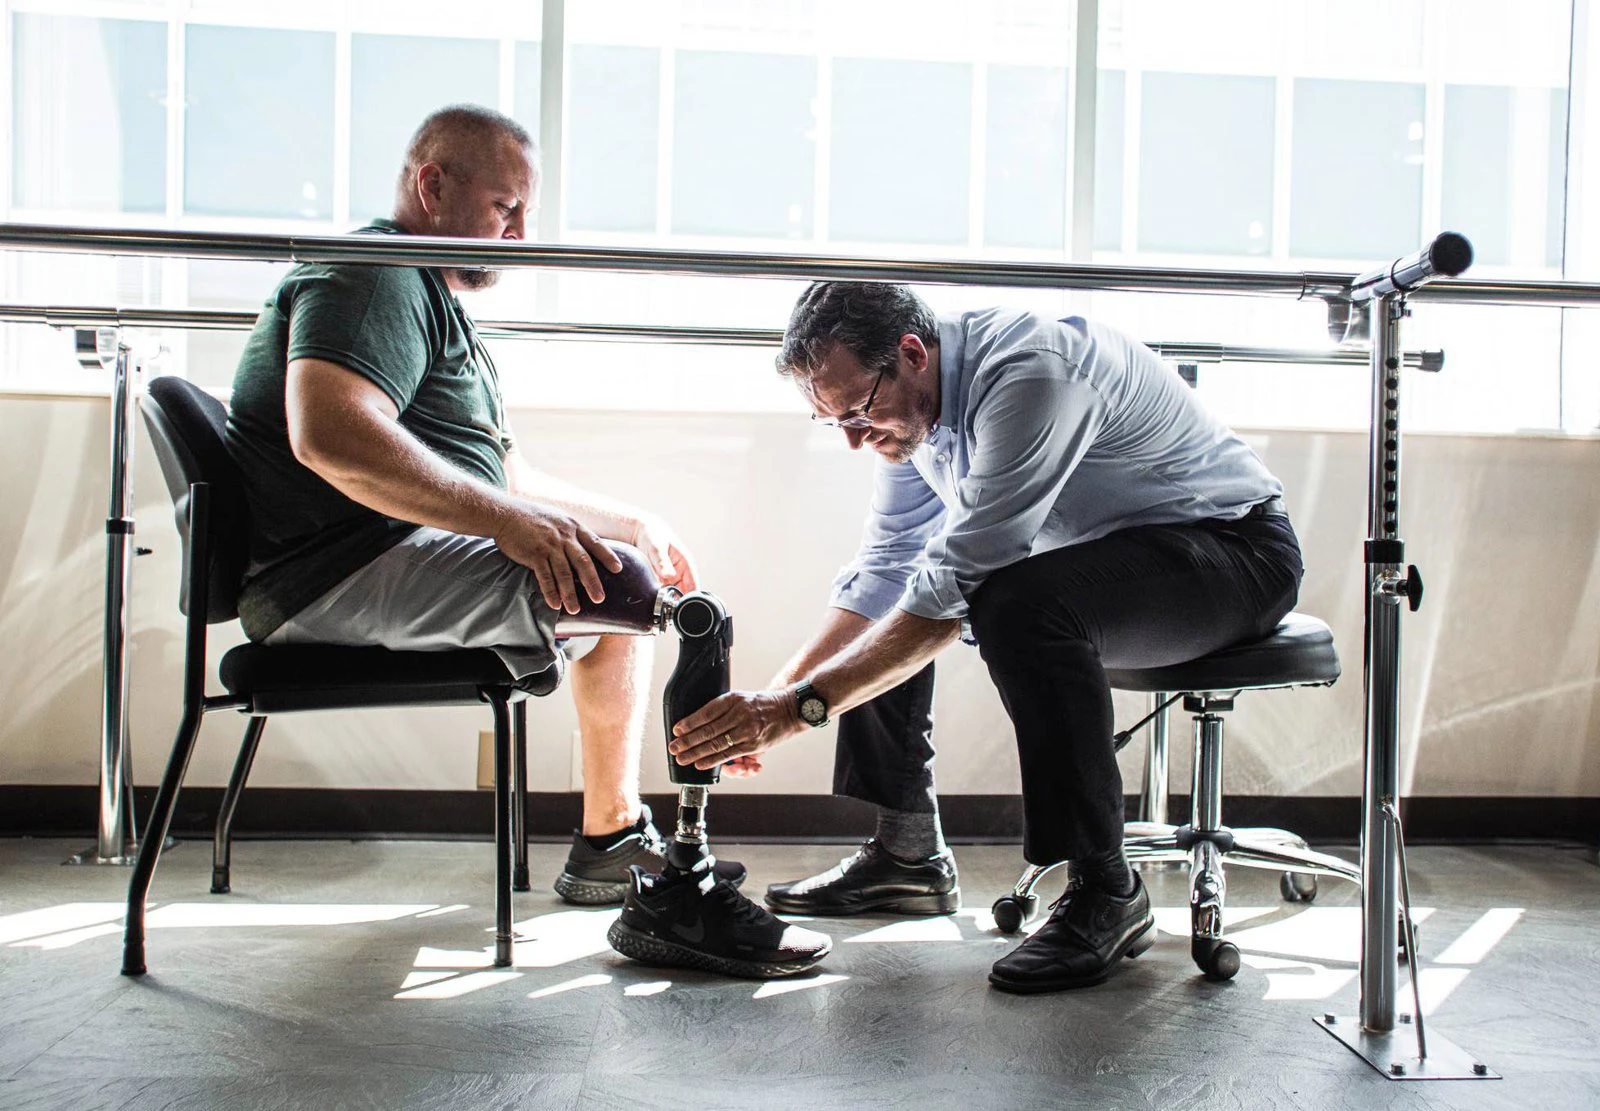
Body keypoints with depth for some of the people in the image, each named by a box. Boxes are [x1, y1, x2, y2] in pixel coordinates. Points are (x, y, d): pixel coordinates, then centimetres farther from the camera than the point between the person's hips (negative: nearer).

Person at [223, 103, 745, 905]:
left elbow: (509, 477, 30)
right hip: (338, 576, -11)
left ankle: (617, 839, 11)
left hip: (391, 564, 11)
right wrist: (508, 521, -30)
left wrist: (634, 522, 23)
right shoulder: (374, 276, -9)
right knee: (617, 582, -21)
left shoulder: (431, 300, 27)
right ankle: (607, 844, -9)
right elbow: (327, 434, -29)